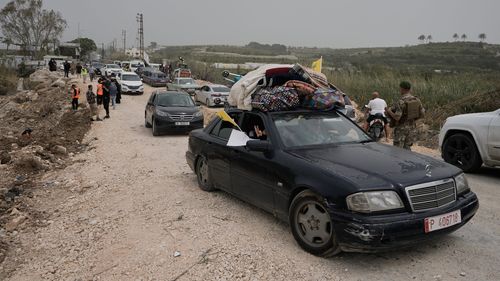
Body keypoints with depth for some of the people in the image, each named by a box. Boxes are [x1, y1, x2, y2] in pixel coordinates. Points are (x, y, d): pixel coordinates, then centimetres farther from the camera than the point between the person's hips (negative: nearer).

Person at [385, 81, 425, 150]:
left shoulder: (400, 102, -19)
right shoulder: (417, 100, 1)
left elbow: (397, 117, -24)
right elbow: (422, 114, 5)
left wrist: (388, 111, -9)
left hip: (401, 128, -6)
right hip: (412, 127, 6)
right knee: (407, 148, 15)